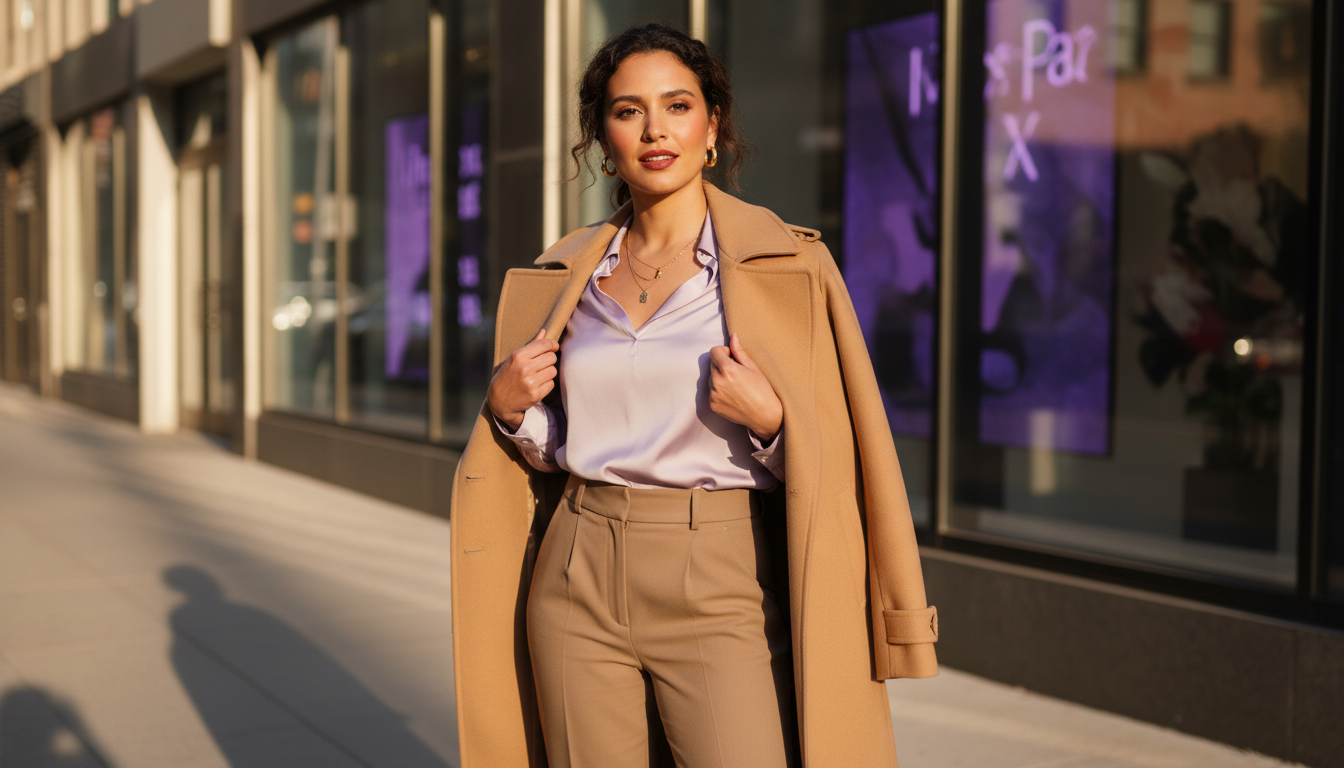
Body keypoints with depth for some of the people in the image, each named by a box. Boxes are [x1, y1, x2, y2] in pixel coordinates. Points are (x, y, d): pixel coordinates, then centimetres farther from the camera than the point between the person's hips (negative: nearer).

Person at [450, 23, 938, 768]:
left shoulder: (788, 266, -3)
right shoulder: (565, 275, 10)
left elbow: (834, 457, 0)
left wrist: (769, 419, -19)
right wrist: (507, 408, 0)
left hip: (721, 594, -3)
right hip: (579, 589, 4)